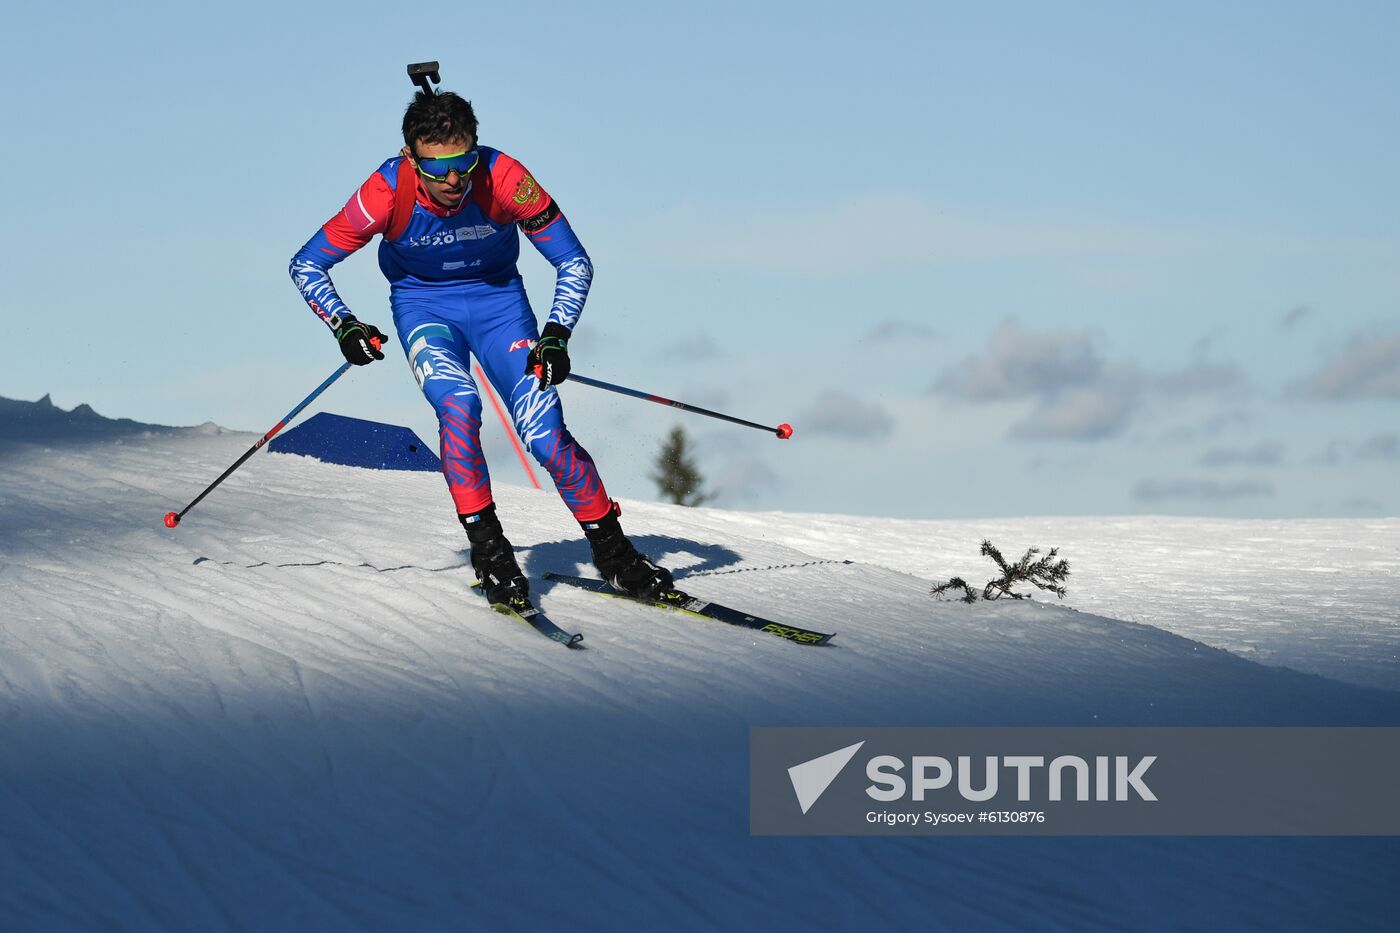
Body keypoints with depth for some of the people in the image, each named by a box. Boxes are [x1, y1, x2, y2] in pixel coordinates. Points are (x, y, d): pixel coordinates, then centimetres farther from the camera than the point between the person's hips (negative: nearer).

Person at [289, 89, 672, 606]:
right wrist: (345, 327, -27)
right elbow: (307, 265, -14)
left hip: (498, 297, 0)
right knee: (458, 406, -28)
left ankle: (612, 550, 4)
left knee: (545, 432, -13)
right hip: (423, 303, 0)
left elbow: (574, 263, -15)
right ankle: (488, 547, -16)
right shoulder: (387, 193, -27)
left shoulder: (504, 179, -27)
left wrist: (556, 335, -27)